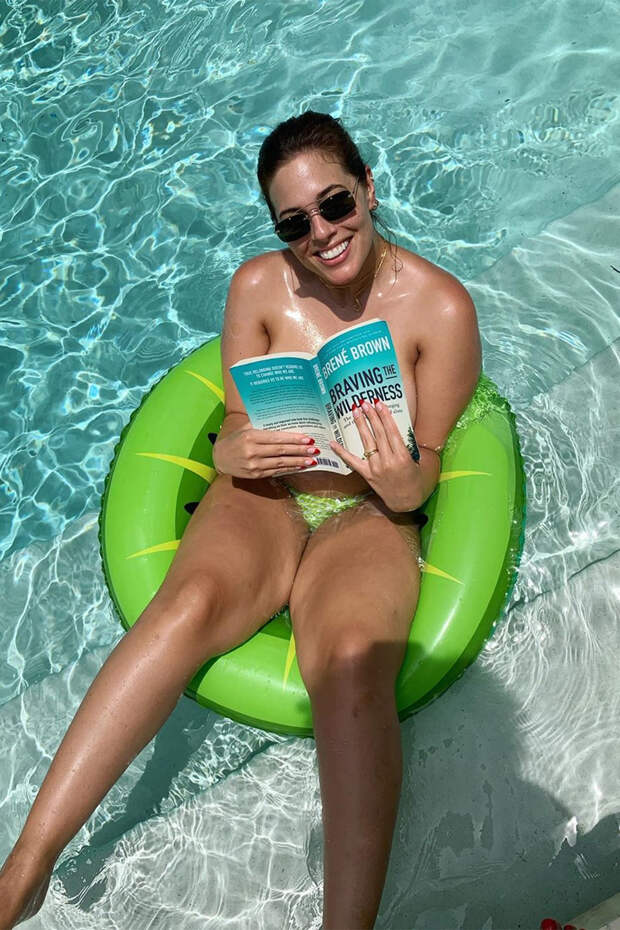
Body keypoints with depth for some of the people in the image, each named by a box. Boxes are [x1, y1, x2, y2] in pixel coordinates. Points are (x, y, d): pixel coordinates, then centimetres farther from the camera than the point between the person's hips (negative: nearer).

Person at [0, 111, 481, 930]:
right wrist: (239, 450, -19)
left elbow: (428, 459, -1)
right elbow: (234, 426, 5)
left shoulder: (440, 305, -6)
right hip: (261, 499, 2)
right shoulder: (259, 287, 0)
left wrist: (403, 486, -24)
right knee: (191, 600, -31)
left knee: (352, 660, -34)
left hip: (368, 518, -1)